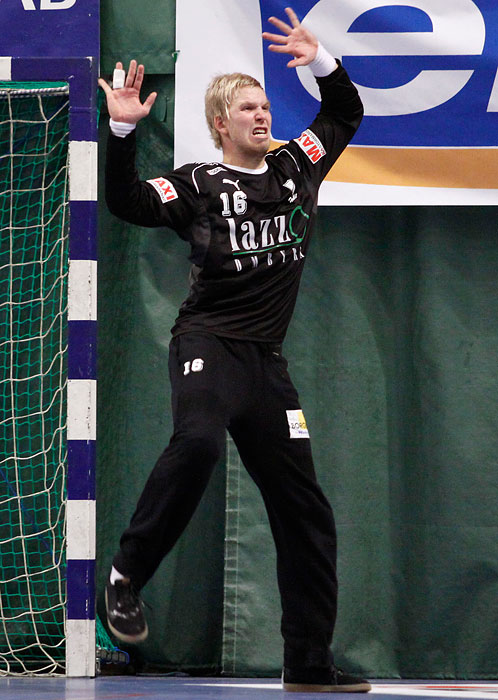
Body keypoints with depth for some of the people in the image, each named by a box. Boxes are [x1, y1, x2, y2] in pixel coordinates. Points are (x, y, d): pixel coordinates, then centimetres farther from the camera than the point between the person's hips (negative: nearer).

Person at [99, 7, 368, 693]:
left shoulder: (296, 167, 14)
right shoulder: (198, 185, 1)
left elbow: (346, 113, 27)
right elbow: (127, 202, -13)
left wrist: (321, 62, 11)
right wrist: (123, 130, -22)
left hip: (267, 363, 6)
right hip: (208, 343, -5)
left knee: (306, 513, 3)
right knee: (198, 439, -37)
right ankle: (128, 575, -22)